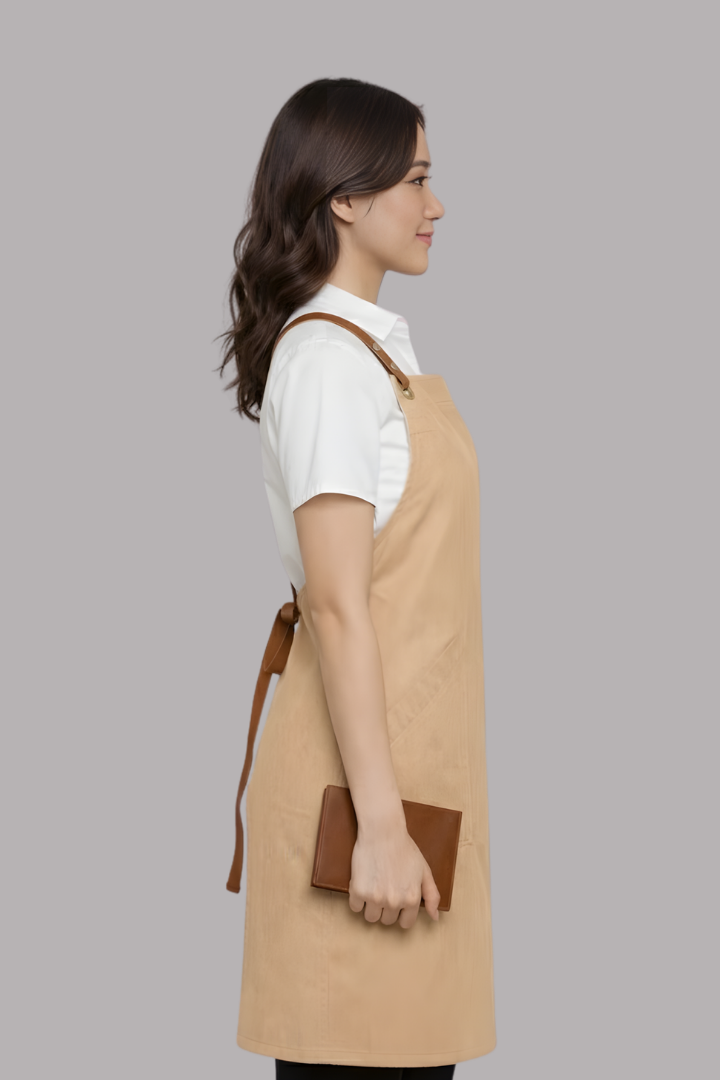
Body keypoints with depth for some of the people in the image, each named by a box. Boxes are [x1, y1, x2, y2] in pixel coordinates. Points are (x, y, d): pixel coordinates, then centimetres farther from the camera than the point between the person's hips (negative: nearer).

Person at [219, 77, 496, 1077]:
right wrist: (379, 823, -22)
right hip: (368, 764, -9)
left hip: (414, 754, 9)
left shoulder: (377, 346, 15)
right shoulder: (328, 357, -14)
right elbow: (338, 607, -20)